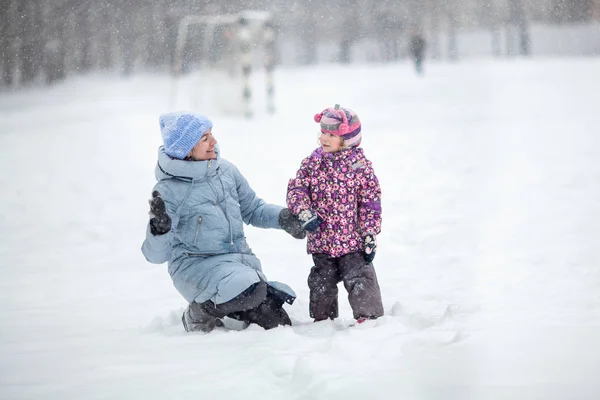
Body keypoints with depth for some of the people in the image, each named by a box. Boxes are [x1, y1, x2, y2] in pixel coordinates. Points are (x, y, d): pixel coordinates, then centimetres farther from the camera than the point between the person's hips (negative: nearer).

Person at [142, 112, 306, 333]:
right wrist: (160, 229, -37)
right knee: (248, 291, -34)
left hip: (239, 259, 6)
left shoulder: (225, 170, 0)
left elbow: (252, 209, 14)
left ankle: (219, 304, 24)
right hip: (196, 265, -6)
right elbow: (156, 254, -16)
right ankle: (200, 312, -6)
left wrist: (282, 217, -5)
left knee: (278, 323, 2)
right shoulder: (169, 191, -16)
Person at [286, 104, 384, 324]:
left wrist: (370, 236, -8)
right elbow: (296, 188, -1)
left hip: (352, 241, -3)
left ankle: (370, 316, -1)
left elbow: (370, 204, -6)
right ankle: (323, 321, 28)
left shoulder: (360, 165, -8)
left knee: (359, 279, -9)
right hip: (320, 240, 3)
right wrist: (304, 212, -20)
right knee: (322, 285, 13)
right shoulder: (312, 162, 1)